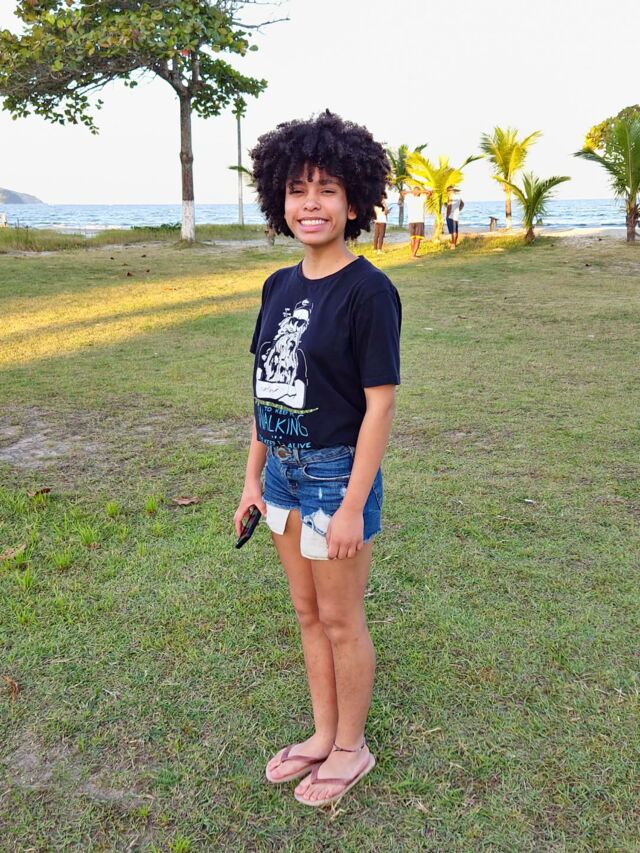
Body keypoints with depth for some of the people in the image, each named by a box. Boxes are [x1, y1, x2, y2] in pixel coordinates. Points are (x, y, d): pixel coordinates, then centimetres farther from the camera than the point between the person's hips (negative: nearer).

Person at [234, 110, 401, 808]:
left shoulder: (368, 291, -15)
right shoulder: (280, 286, 6)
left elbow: (379, 404, -16)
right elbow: (265, 390, 10)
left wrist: (353, 507, -17)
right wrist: (252, 477, 10)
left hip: (338, 472, -7)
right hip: (283, 469, 7)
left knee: (340, 619, 9)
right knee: (307, 611, 18)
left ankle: (352, 747, 32)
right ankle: (323, 735, 38)